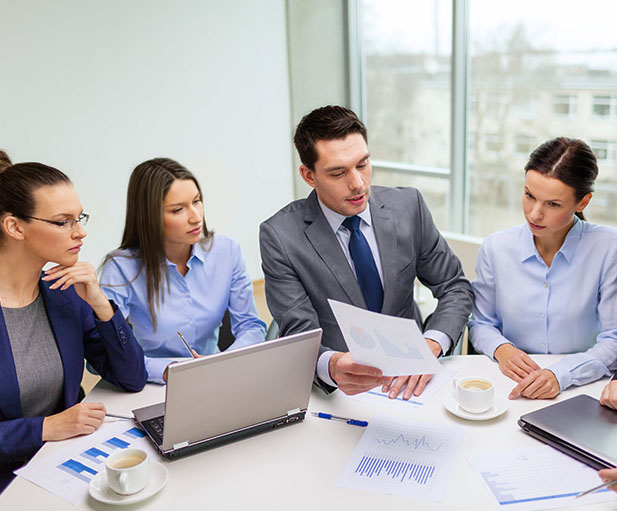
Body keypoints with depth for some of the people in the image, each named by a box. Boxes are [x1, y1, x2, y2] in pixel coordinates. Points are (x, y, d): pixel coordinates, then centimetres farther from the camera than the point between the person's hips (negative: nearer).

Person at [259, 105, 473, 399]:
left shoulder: (408, 206, -1)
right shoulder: (279, 236, -10)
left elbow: (455, 287, 5)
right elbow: (300, 336, -13)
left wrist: (430, 346, -15)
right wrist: (333, 366, -36)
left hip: (407, 375, 2)